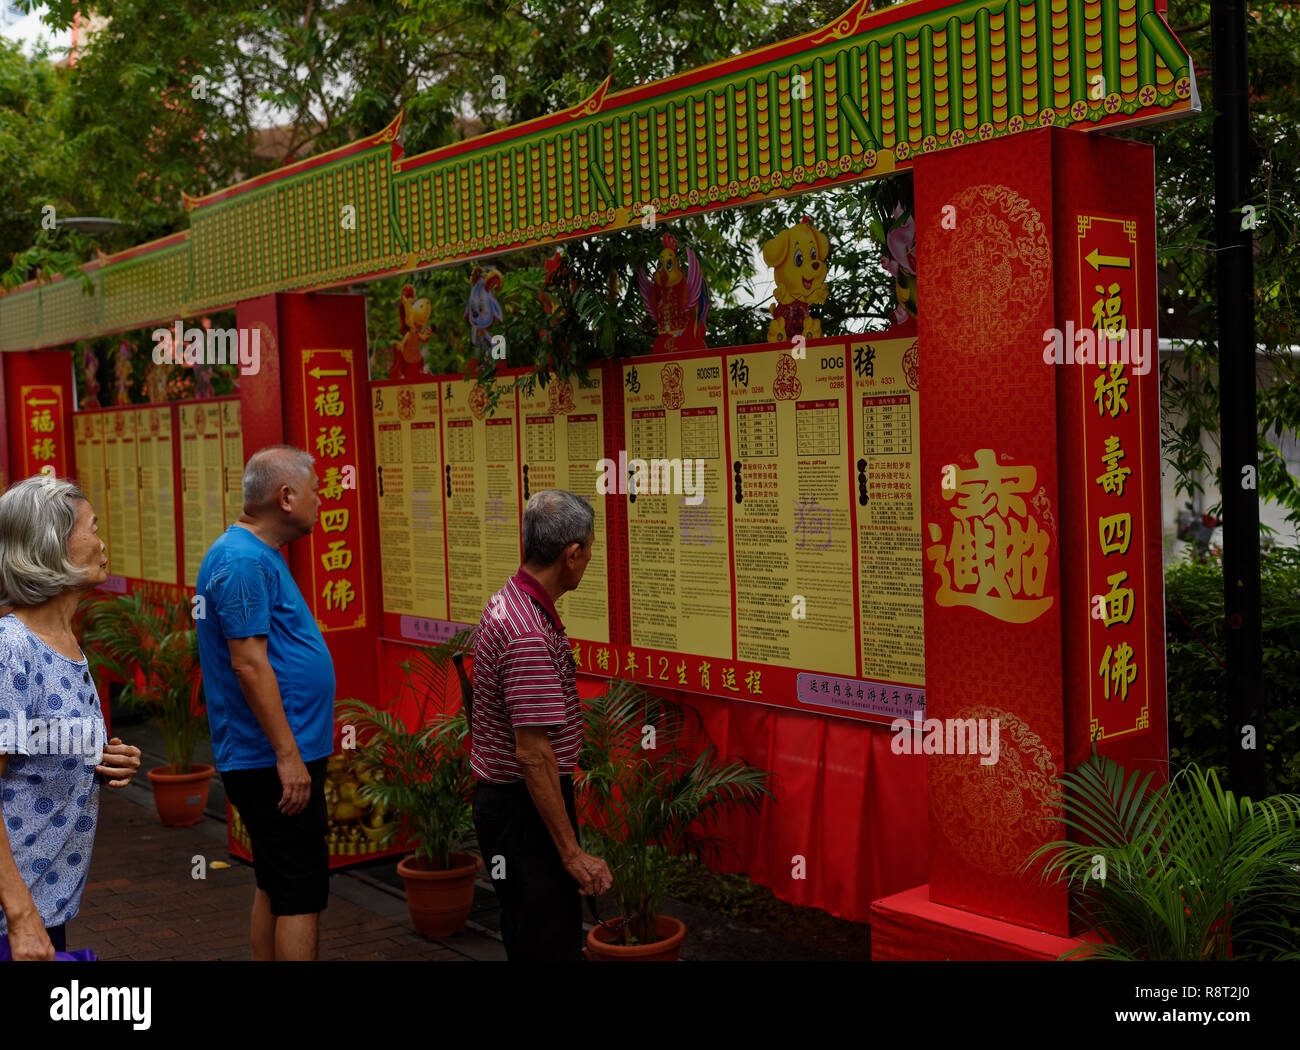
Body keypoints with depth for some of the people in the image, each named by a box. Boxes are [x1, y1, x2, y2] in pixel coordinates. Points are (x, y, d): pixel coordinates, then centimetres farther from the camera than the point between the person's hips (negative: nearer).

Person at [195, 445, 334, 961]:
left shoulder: (257, 555, 15)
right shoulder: (243, 561, -18)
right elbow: (249, 664, -23)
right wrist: (288, 755, -23)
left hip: (273, 759, 10)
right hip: (276, 761, -10)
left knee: (275, 887, 16)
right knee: (301, 894, -6)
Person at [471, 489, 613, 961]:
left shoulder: (509, 602, 7)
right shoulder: (529, 634, -26)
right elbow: (533, 752, -27)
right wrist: (571, 852, -24)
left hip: (506, 795, 10)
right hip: (523, 810, -10)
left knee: (550, 935, 18)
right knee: (547, 945, -2)